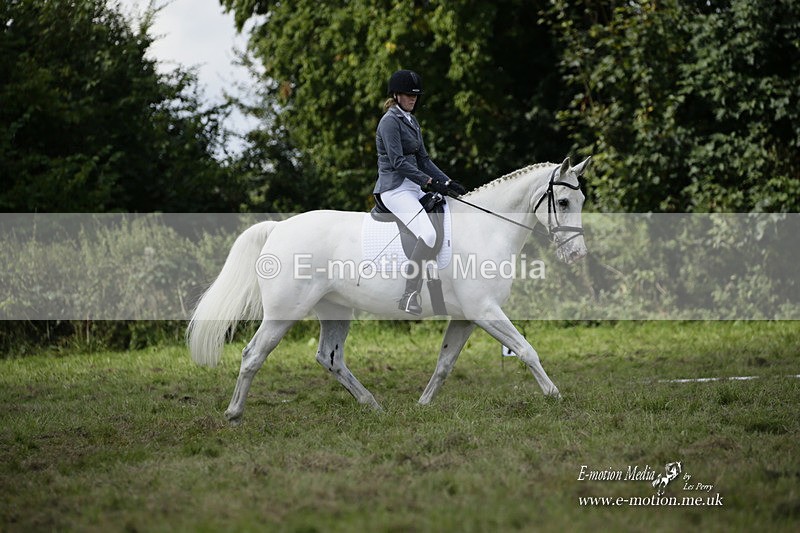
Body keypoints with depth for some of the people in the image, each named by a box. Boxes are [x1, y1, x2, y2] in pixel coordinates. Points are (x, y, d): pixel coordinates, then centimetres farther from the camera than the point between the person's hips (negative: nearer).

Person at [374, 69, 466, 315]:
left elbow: (423, 159, 20)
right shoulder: (390, 121, -10)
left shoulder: (411, 121, 19)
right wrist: (429, 181, -20)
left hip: (412, 189, 10)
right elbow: (398, 162, -18)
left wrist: (447, 182, 8)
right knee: (428, 234, -27)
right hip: (395, 189, -10)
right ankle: (409, 296, -26)